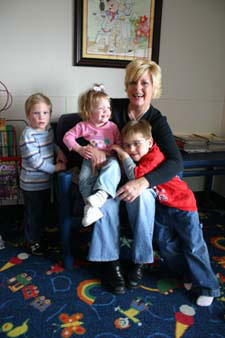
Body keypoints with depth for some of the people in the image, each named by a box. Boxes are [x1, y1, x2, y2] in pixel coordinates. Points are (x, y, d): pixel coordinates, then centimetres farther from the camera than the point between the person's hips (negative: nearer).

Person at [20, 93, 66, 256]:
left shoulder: (49, 129, 1)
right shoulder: (28, 135, -23)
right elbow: (35, 161, -26)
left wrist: (60, 153, 0)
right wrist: (54, 168, -18)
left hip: (46, 181, 8)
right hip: (32, 184, -7)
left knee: (44, 211, 23)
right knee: (33, 214, 10)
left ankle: (41, 234, 45)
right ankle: (33, 242, 30)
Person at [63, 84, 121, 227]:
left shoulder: (112, 126, 12)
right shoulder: (83, 126, 6)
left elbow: (120, 143, 16)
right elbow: (68, 136, 4)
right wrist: (80, 149, -9)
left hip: (108, 159, 0)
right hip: (90, 159, 0)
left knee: (113, 165, -37)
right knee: (85, 178, -31)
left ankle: (102, 193, -54)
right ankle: (91, 207, -39)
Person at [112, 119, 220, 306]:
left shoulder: (154, 156, -27)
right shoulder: (136, 158, -1)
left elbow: (136, 176, -35)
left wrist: (124, 156, -25)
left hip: (183, 204, -8)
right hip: (162, 207, 8)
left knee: (194, 247, -2)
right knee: (165, 246, 11)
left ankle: (208, 287, 13)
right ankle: (189, 275, 31)